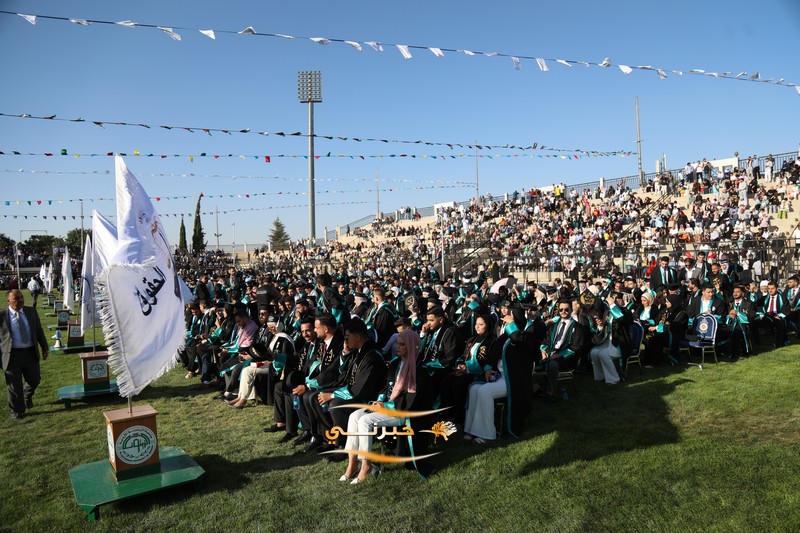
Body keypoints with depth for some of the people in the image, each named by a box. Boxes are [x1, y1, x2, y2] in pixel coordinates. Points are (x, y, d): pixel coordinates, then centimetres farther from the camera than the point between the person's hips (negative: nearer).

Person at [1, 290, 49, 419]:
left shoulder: (31, 312, 2)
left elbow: (39, 331, 10)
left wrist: (45, 347, 12)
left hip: (30, 353, 4)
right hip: (12, 355, -3)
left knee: (34, 380, 16)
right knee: (14, 385, 6)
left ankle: (27, 395, 49)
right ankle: (17, 411, 23)